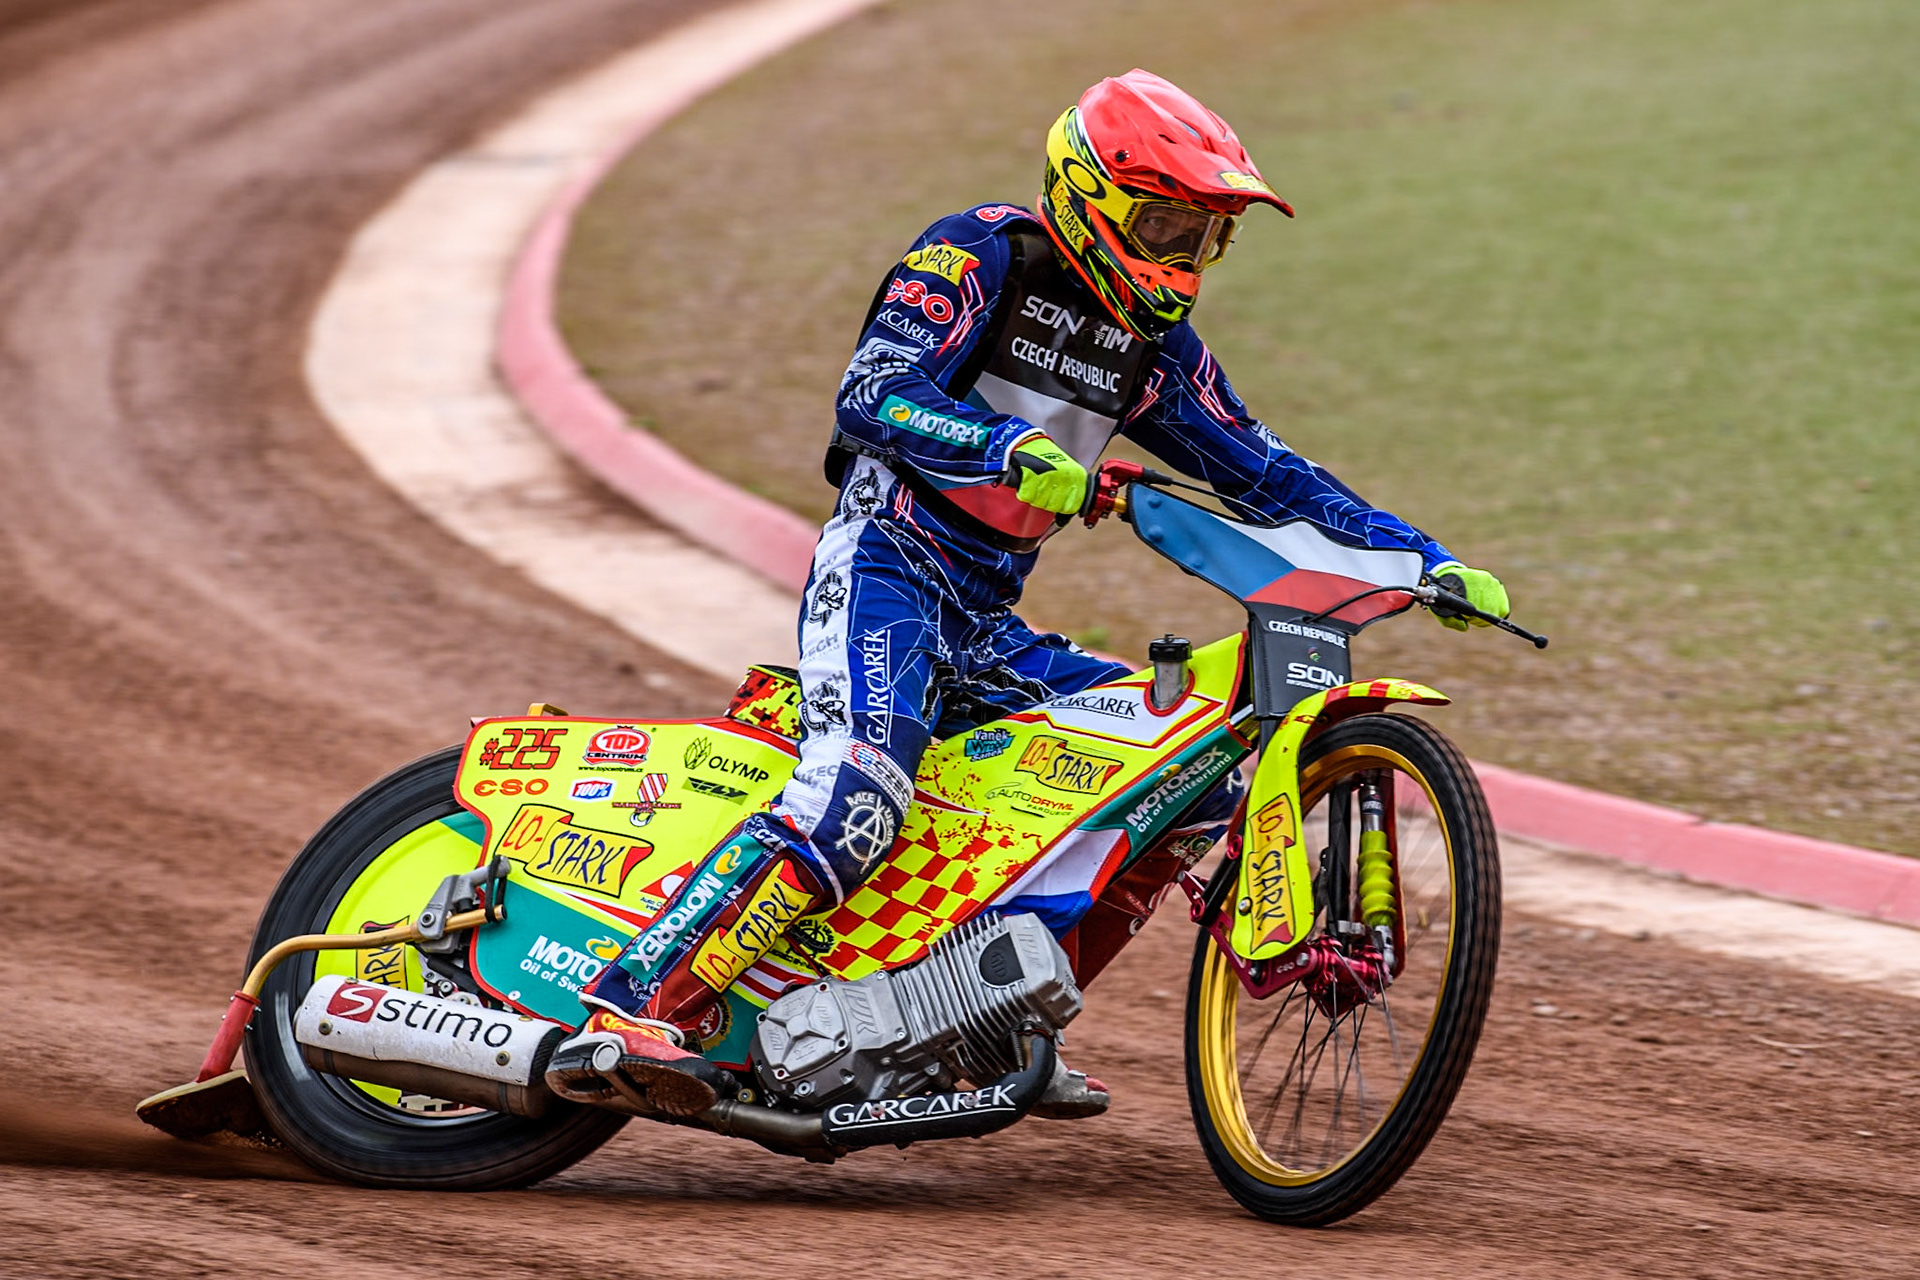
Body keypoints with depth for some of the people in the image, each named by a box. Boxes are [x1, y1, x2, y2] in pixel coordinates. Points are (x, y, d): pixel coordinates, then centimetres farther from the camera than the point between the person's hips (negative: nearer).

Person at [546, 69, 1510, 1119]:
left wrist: (1426, 560, 9)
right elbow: (868, 398, -20)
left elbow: (1261, 471, 18)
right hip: (883, 569, -8)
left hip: (987, 628, 8)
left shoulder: (1152, 341, 15)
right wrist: (1012, 449, -37)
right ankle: (629, 1014, -44)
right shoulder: (975, 257, -7)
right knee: (865, 780, -35)